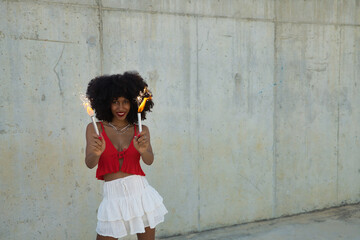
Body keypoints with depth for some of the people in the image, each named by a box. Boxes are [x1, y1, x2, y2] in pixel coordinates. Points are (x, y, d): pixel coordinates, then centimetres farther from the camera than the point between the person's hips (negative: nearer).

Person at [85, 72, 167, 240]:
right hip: (113, 196, -1)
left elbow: (149, 161, -8)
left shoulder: (141, 130, 5)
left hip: (140, 193, 1)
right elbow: (89, 163, -7)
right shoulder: (95, 129, 2)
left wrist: (143, 150, -31)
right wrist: (96, 153, -31)